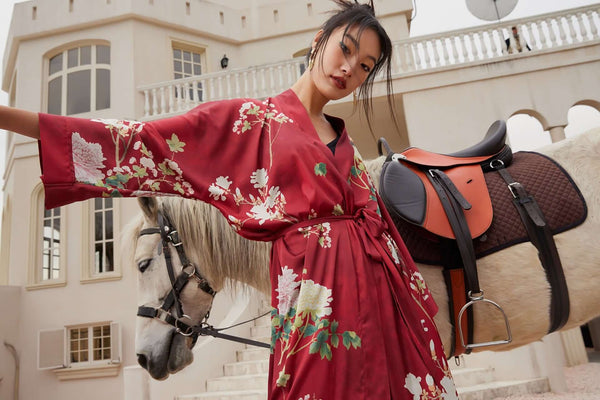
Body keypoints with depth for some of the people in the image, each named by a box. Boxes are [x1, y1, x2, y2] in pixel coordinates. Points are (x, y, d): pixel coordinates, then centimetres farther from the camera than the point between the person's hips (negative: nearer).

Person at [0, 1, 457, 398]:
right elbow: (146, 144, -4)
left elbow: (379, 227, 17)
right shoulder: (249, 119, 2)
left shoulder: (344, 144, 17)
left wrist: (418, 304, 18)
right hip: (315, 292, -5)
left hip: (375, 290, 6)